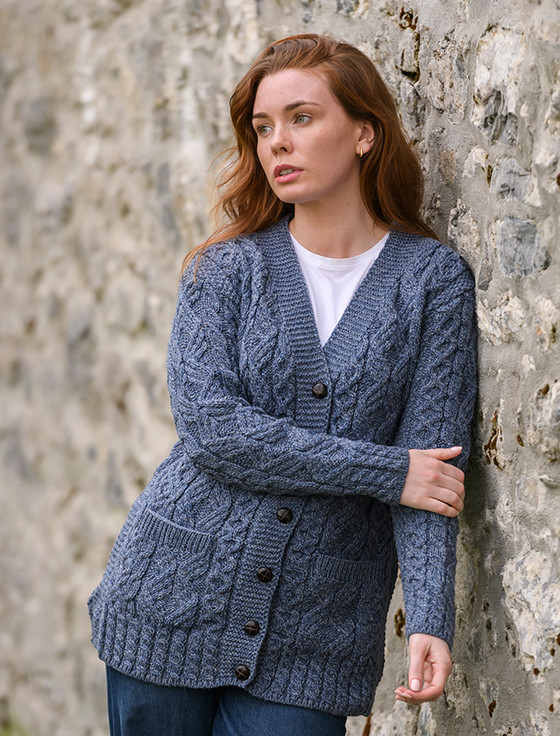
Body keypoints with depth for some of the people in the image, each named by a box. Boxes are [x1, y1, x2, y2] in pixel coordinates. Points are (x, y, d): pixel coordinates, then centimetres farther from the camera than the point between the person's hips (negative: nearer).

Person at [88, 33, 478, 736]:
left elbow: (431, 456, -7)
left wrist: (429, 620, -20)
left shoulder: (435, 280, -1)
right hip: (176, 598, 1)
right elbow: (209, 426, -13)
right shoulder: (226, 268, 1)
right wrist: (384, 471, -16)